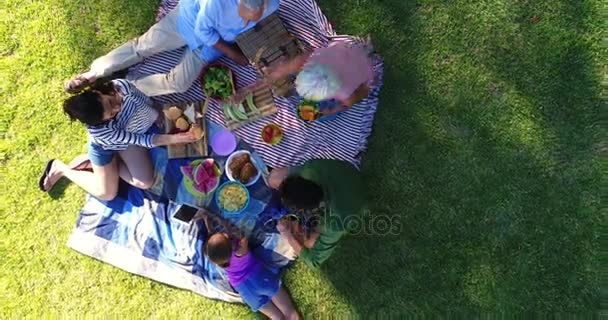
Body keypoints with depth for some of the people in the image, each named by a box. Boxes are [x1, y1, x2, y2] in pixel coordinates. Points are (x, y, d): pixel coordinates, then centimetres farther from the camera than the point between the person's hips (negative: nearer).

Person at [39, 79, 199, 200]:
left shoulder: (122, 86, -38)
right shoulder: (97, 130, -43)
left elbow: (146, 102, -15)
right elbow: (140, 140, -38)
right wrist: (175, 138, -45)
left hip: (130, 135, 4)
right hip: (105, 146, -4)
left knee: (146, 182, -4)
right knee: (107, 193, 7)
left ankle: (92, 162, 14)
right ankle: (61, 168, 25)